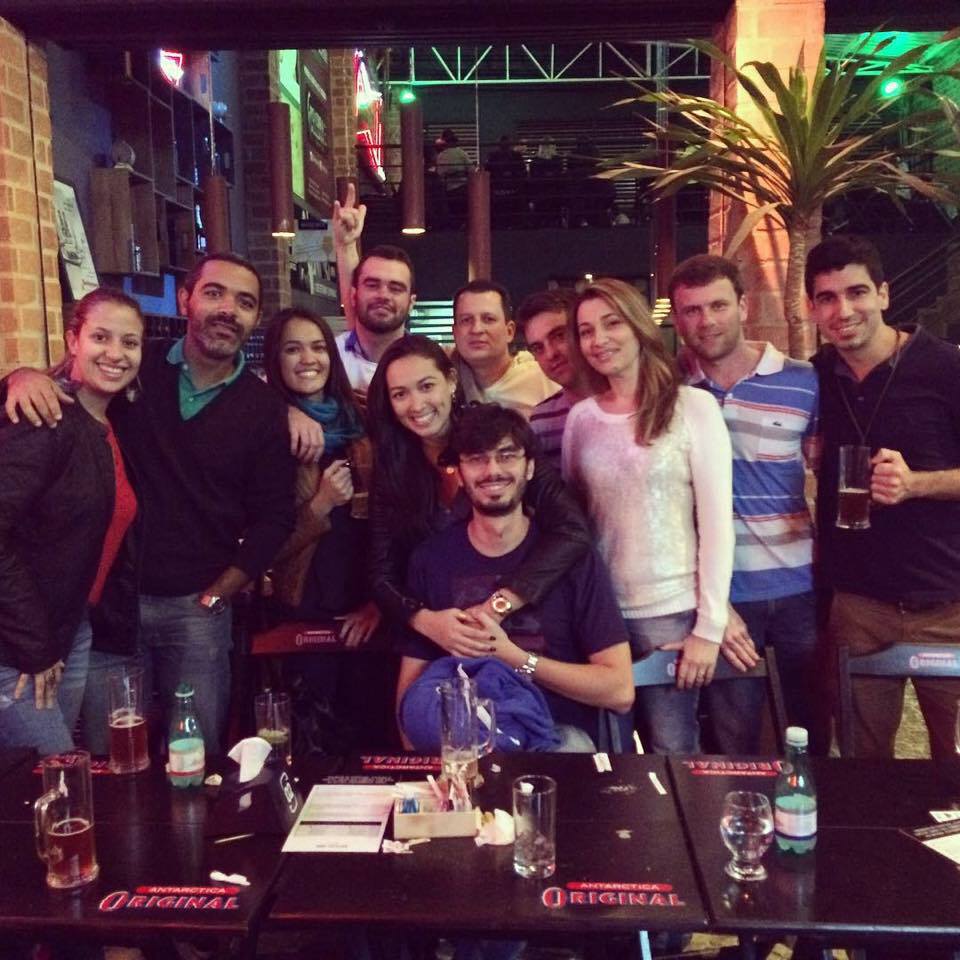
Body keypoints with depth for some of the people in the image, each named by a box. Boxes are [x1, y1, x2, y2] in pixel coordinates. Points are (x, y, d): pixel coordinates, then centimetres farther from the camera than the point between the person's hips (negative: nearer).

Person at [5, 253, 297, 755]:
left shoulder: (263, 409, -1)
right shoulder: (135, 366, -1)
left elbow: (272, 517, 1)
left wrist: (216, 596, -3)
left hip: (197, 609, 0)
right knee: (107, 759, 9)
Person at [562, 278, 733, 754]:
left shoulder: (693, 406, -6)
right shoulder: (581, 417, 5)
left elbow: (716, 520, -7)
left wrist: (710, 626, -9)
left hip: (672, 611, -3)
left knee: (673, 754, 3)